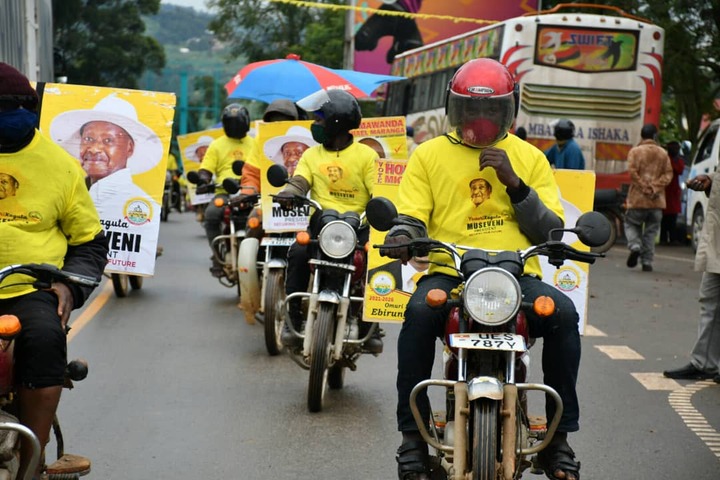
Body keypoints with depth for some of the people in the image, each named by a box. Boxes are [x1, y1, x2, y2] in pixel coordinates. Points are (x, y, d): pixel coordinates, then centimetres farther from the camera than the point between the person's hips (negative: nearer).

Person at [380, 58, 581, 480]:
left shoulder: (529, 157, 14)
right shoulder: (429, 154, 12)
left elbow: (552, 231, 8)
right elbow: (412, 218, 7)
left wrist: (514, 183, -6)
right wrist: (401, 237, -18)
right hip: (448, 273, -1)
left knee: (564, 313, -29)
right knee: (419, 312, -34)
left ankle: (559, 436, -14)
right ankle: (413, 434, -21)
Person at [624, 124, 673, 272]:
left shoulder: (635, 151, -2)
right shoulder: (663, 153, 7)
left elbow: (633, 172, -11)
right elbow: (668, 174, -1)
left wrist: (644, 188, -8)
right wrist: (655, 188, -7)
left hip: (638, 199, -2)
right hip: (657, 200, 2)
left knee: (631, 224, 13)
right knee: (651, 232, 8)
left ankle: (635, 246, -13)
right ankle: (647, 262, 6)